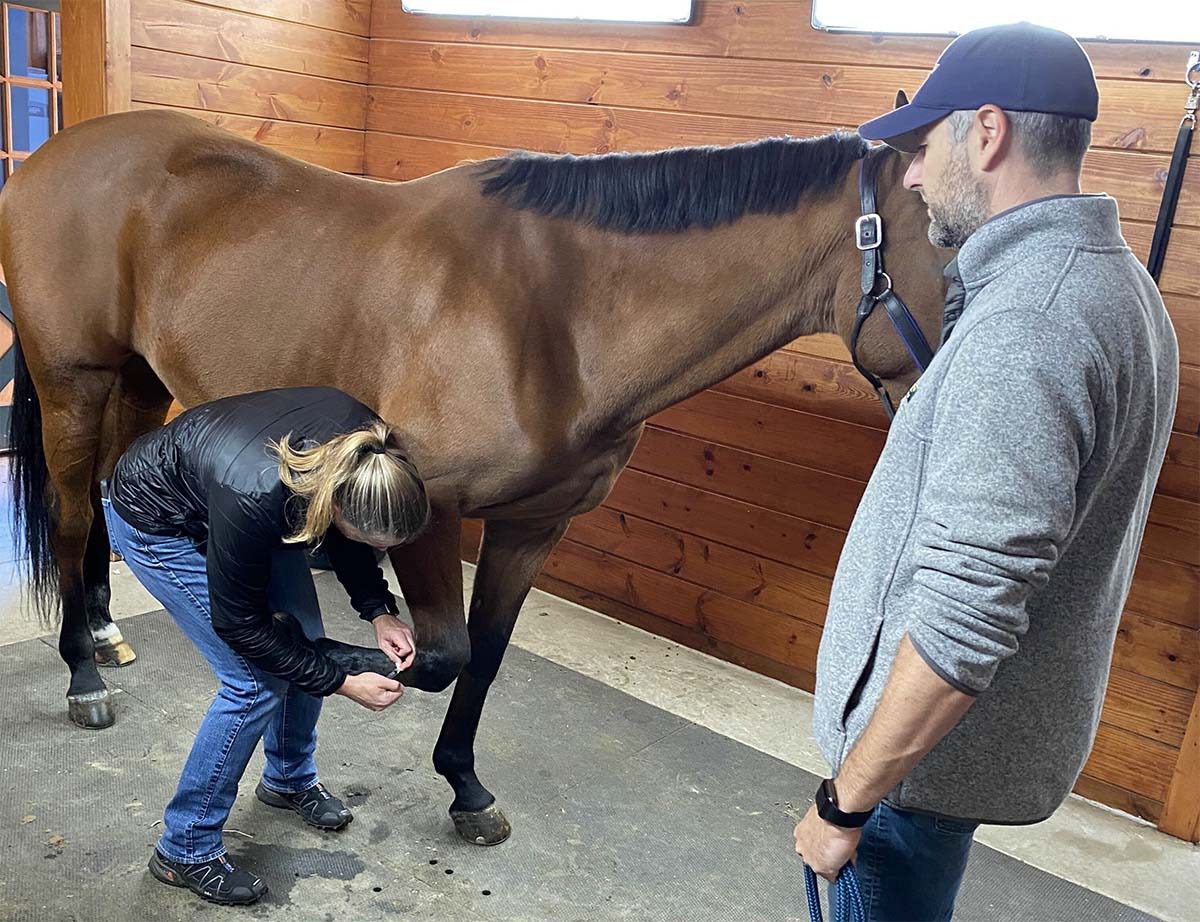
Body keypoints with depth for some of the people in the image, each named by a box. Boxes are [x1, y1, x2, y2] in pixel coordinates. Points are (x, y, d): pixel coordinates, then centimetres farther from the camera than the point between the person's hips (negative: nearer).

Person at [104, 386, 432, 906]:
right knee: (256, 683, -10)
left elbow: (342, 532, -4)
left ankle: (290, 780, 34)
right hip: (157, 522, -6)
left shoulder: (361, 454, -28)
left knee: (305, 643, 7)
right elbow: (238, 623, -25)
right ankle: (185, 852, 9)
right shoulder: (252, 499, -43)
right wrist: (344, 684, -21)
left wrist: (378, 611, -15)